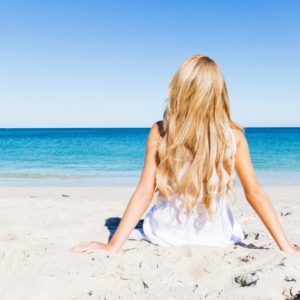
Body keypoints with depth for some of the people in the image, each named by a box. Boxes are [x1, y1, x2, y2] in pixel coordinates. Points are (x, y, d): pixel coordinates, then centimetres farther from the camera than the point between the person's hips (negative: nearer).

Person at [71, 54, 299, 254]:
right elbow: (255, 193, -13)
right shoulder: (233, 136, -15)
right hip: (217, 238, 1)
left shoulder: (159, 132, -17)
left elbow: (144, 193, -19)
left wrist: (113, 246, -14)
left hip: (166, 236, -1)